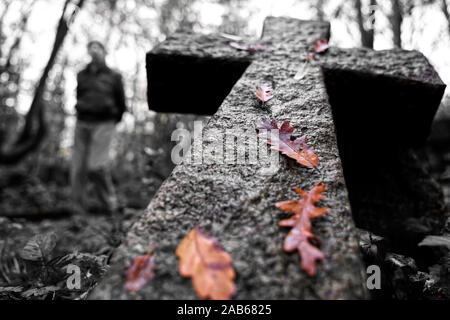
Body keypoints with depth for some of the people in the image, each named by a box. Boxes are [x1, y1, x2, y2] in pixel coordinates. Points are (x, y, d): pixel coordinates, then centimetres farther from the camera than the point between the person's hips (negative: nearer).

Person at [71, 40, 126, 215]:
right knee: (78, 168, 0)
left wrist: (112, 121, 11)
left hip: (103, 124, -4)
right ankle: (79, 208, 10)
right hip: (82, 123, 4)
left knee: (96, 166, -14)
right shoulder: (82, 75, 14)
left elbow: (121, 104, 7)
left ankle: (110, 203, 5)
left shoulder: (113, 76, 3)